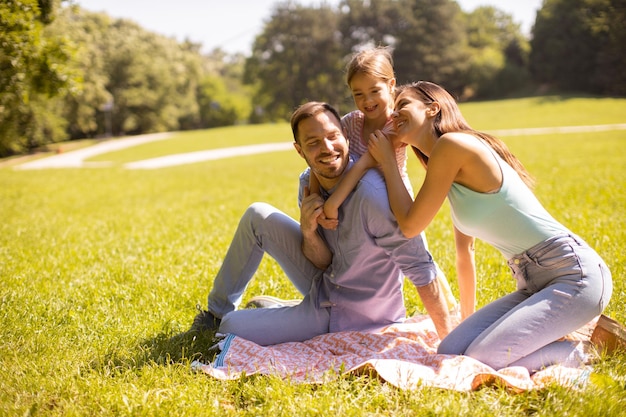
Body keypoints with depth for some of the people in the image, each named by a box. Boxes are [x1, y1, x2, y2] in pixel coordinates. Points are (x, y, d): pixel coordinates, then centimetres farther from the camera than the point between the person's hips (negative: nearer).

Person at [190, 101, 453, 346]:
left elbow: (421, 269, -29)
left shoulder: (372, 194, -33)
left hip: (349, 316, -6)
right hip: (324, 284, 7)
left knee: (231, 330, -9)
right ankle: (218, 311, 16)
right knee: (258, 216, -1)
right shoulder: (309, 182, -9)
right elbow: (323, 261, -5)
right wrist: (308, 231, -27)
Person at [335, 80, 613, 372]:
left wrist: (387, 162, 5)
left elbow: (410, 225, -8)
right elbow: (465, 249, 24)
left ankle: (585, 347, 1)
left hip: (574, 273, -9)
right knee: (450, 352, 2)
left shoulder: (452, 144, -12)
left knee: (481, 360, -20)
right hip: (534, 283, 9)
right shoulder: (453, 172, 16)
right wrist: (467, 315, 33)